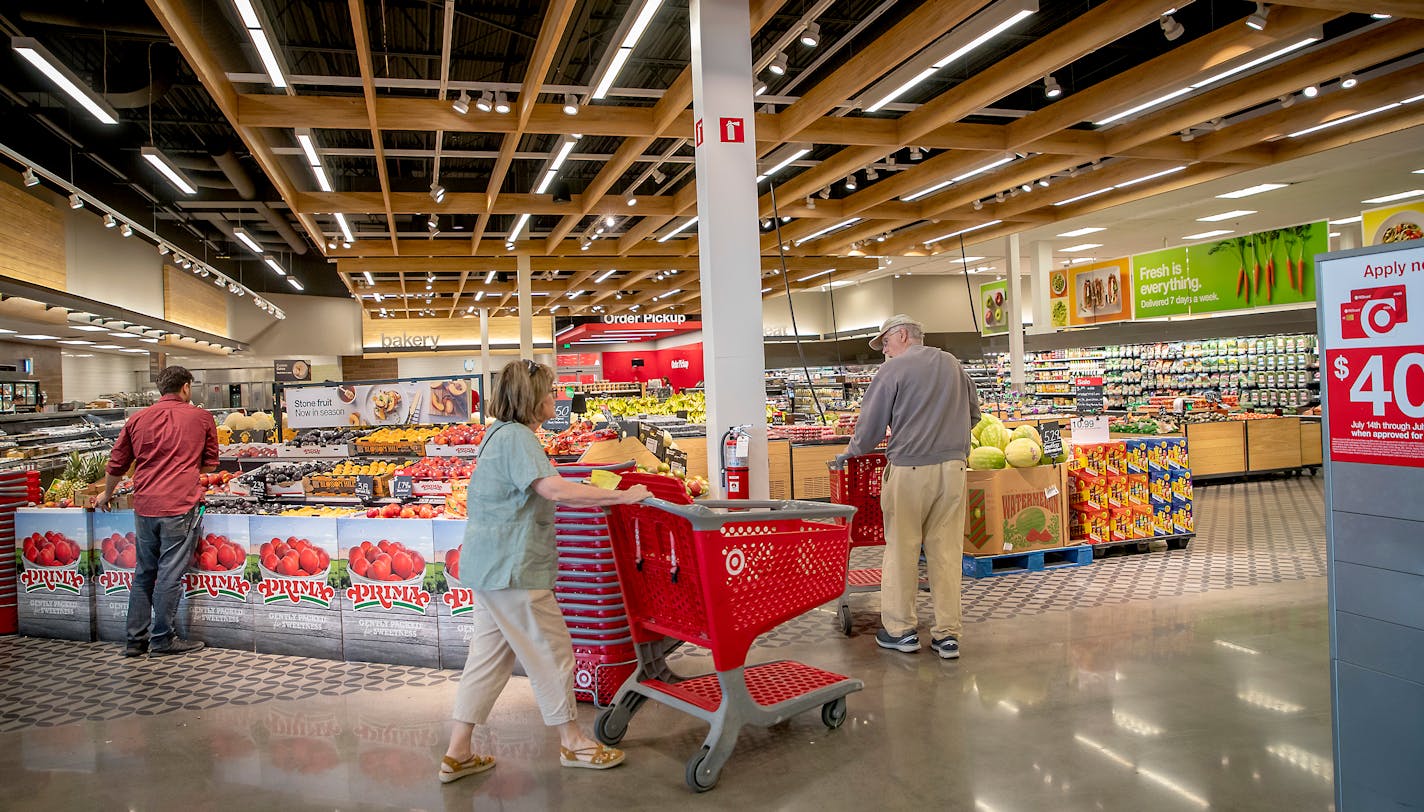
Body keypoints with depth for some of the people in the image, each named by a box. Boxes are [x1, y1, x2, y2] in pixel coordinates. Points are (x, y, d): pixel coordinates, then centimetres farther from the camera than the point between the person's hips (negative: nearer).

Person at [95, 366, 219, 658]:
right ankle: (163, 639, 8)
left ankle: (135, 640, 20)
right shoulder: (202, 417, 1)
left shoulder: (138, 419, 10)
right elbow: (211, 463, 10)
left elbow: (116, 465, 18)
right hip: (180, 506, -4)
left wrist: (106, 496, 35)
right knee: (170, 574, 1)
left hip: (144, 506, 4)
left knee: (144, 573, 14)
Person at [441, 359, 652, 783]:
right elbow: (553, 489, -31)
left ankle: (458, 754, 19)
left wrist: (602, 496, 21)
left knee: (488, 656, 14)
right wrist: (621, 496, -26)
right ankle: (572, 743, 18)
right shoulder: (517, 437, -18)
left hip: (488, 567, 10)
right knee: (552, 653, 3)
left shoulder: (500, 434, 16)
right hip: (512, 571, -10)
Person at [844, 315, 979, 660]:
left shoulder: (894, 369, -3)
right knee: (946, 550, 6)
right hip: (953, 467, 5)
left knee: (901, 550, 5)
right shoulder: (953, 364, 15)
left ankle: (900, 629, 12)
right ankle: (947, 634, 9)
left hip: (909, 468, -5)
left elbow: (871, 423, -4)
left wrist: (853, 451, 13)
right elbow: (973, 414, 22)